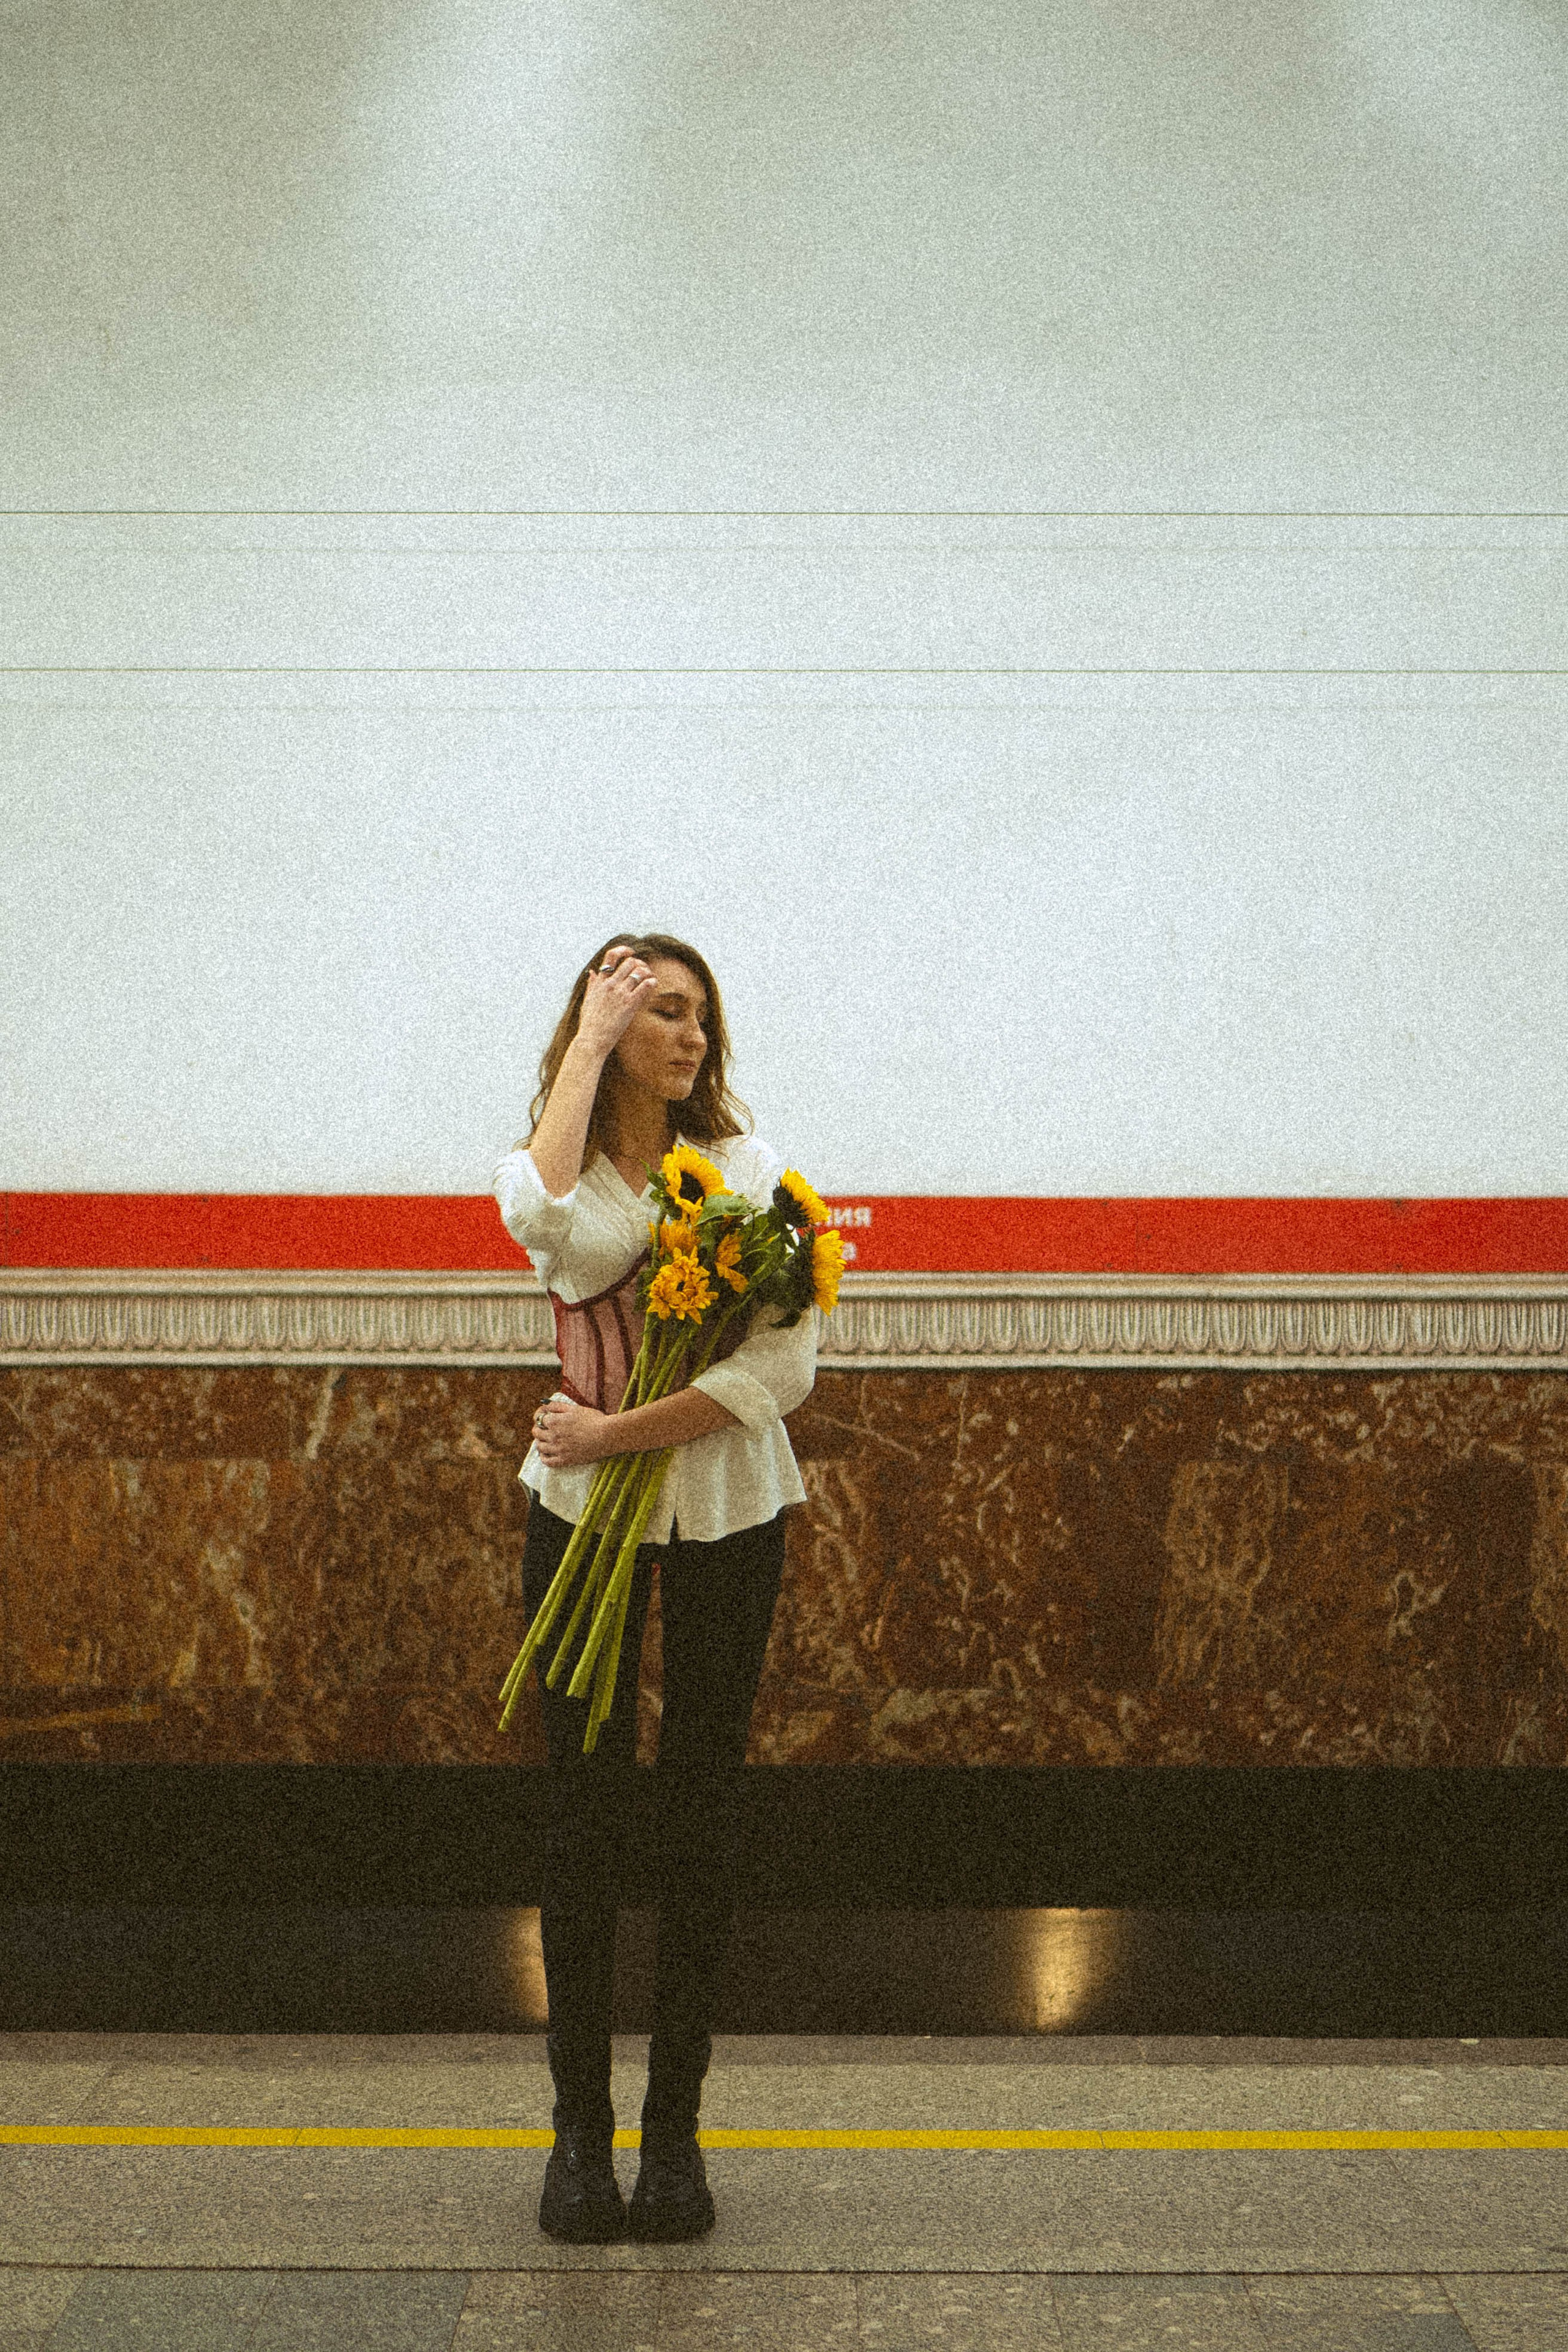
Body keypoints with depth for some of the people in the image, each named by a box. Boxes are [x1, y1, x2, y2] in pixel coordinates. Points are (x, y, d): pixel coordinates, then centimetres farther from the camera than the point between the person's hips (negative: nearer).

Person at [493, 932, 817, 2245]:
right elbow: (554, 1227, -29)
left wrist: (617, 1433, -17)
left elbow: (785, 1368, -12)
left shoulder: (750, 1171, -2)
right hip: (584, 1512, 0)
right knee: (586, 1815, 5)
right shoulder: (549, 1170, 0)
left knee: (701, 1817, 7)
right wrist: (589, 1045, -19)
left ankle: (675, 2125, 21)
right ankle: (581, 2126, 20)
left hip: (728, 1512, 0)